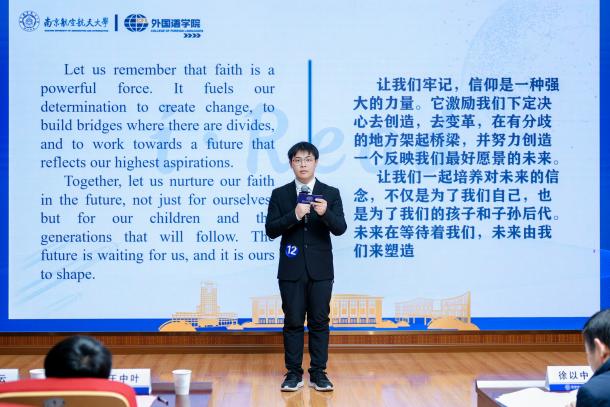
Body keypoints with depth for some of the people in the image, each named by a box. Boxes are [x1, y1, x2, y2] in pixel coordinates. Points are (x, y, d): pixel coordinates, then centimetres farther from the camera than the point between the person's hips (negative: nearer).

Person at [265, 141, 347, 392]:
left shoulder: (330, 193, 4)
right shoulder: (280, 195, 4)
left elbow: (340, 229, -5)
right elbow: (271, 230, -4)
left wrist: (325, 213, -25)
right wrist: (294, 216, -19)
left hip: (320, 269, 0)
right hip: (291, 269, 0)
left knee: (319, 321, 4)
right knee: (293, 322, 4)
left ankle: (318, 373, 12)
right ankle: (294, 374, 12)